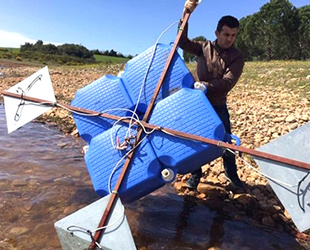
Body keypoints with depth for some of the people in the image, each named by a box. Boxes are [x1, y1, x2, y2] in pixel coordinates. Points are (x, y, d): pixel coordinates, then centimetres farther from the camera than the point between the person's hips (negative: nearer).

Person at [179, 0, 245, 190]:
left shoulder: (237, 57, -6)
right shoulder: (204, 47, 0)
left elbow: (227, 83, -18)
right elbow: (182, 42, -9)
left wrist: (205, 85, -30)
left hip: (218, 105, 0)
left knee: (226, 140, 7)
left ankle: (232, 174, 29)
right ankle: (196, 174, 27)